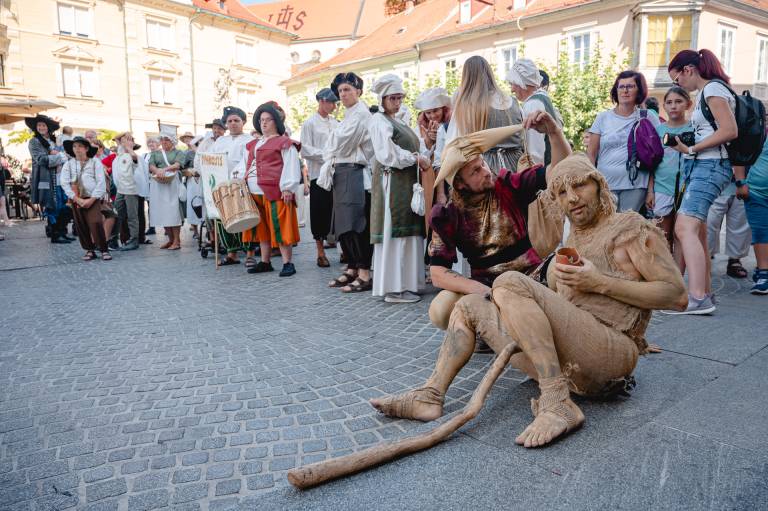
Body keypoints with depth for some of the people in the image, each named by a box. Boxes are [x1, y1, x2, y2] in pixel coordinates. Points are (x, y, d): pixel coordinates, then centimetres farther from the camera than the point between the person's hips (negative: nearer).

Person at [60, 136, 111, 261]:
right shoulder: (68, 164, 6)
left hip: (92, 198, -3)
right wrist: (77, 199, -11)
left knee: (95, 223, -17)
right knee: (81, 226, 4)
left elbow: (101, 182, -6)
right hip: (76, 199, 3)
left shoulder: (95, 162, 0)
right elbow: (64, 183, -1)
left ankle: (104, 250, -7)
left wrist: (91, 200, -12)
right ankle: (89, 250, 16)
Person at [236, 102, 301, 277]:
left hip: (275, 192, -7)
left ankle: (288, 263, -3)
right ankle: (265, 262, 20)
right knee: (262, 227, 11)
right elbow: (244, 163, 27)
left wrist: (288, 188, -17)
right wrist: (238, 175, 9)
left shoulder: (284, 142, -2)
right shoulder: (253, 144, 21)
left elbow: (291, 167, -10)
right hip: (255, 192, 8)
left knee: (279, 227, -8)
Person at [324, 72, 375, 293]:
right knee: (343, 223, 9)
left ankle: (364, 274, -6)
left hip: (355, 172, -9)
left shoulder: (361, 114, -7)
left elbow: (342, 146, -10)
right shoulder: (349, 115, 22)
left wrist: (331, 158, 7)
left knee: (355, 222, -10)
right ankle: (352, 269, 18)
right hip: (341, 173, 9)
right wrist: (332, 163, 6)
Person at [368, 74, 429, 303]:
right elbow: (388, 153, -15)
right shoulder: (379, 121, -4)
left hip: (406, 182, 9)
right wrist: (416, 158, -10)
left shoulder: (397, 122, 23)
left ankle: (404, 282, 12)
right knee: (394, 233, -8)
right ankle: (393, 288, -5)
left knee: (407, 231, 7)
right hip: (392, 182, -9)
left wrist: (419, 159, 2)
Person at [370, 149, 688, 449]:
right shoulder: (572, 243, 24)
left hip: (611, 353, -8)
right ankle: (430, 396, -5)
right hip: (569, 365, 8)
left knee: (510, 283, -27)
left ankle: (558, 405, -27)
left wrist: (600, 283, -13)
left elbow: (676, 295, -6)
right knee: (469, 307, 9)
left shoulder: (630, 226, 4)